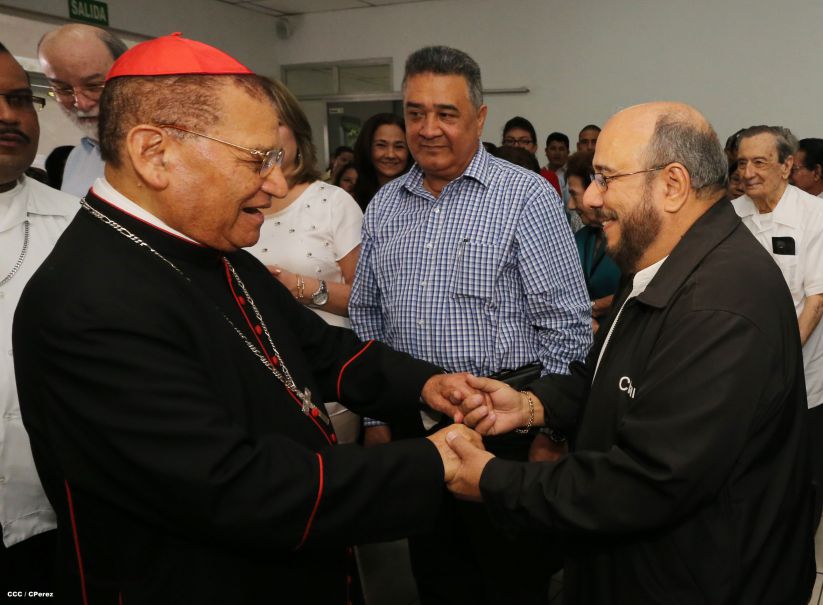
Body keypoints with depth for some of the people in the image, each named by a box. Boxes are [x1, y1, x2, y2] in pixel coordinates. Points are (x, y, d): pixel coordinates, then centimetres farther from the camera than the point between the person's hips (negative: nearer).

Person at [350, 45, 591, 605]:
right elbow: (367, 321, 13)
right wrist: (375, 417, 11)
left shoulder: (528, 197, -8)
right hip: (411, 426, 5)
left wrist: (550, 433, -11)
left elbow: (567, 327, -9)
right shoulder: (384, 206, 7)